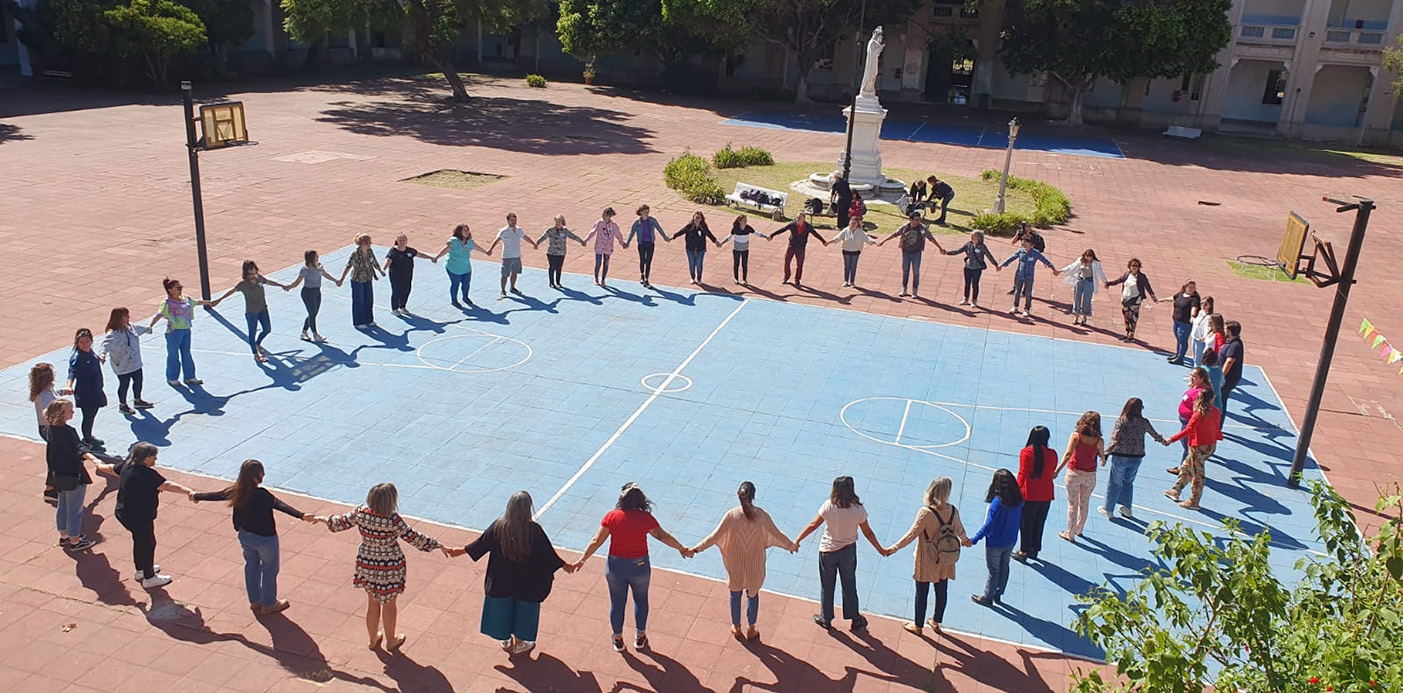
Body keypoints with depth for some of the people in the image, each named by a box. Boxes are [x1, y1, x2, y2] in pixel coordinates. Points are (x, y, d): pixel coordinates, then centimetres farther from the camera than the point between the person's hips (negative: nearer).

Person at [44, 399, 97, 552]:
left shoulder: (52, 429, 0)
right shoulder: (67, 432, -27)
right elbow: (79, 450, -45)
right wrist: (92, 458, -60)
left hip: (59, 475, 9)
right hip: (73, 476, -9)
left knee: (62, 506, 23)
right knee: (75, 510, 5)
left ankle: (63, 536, 38)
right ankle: (75, 542, 17)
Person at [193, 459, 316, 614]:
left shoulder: (235, 491, -9)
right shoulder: (261, 495, -30)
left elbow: (216, 495, 7)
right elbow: (280, 505, -42)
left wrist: (196, 496, 26)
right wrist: (302, 516, -54)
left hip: (245, 536, 7)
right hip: (265, 539, -7)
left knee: (251, 566, 24)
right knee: (269, 570, 13)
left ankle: (254, 601, 39)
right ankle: (268, 604, 27)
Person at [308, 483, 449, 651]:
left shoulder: (360, 513, -16)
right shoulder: (393, 520, -27)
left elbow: (341, 523, 0)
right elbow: (413, 538, -21)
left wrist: (323, 519, 21)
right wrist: (438, 545, -11)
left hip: (367, 564, 4)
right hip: (390, 566, -4)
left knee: (373, 603, 23)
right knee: (389, 603, 18)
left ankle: (373, 639, 41)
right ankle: (390, 641, 37)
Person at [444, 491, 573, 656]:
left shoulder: (498, 526, -17)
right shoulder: (533, 530, -24)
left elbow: (480, 544, -4)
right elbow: (548, 553, -14)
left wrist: (458, 551, 13)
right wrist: (565, 565, 2)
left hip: (501, 580, 2)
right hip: (525, 582, -2)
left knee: (503, 606, 23)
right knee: (523, 609, 19)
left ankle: (506, 640, 39)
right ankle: (519, 643, 33)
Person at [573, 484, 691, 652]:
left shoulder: (611, 516, -13)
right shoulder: (646, 518, -15)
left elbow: (596, 541, -9)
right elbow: (664, 537, -5)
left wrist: (582, 560, 4)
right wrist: (682, 549, 10)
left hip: (615, 566, 0)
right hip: (639, 567, 0)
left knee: (617, 603, 19)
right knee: (641, 600, 24)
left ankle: (618, 640, 34)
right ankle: (640, 637, 36)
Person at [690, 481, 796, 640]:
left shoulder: (732, 515, -20)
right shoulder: (761, 515, -18)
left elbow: (715, 536, -15)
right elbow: (776, 534, -6)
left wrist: (696, 549, -3)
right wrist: (791, 546, 12)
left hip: (735, 562, 0)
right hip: (754, 563, 0)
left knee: (735, 594, 21)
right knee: (753, 594, 21)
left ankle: (736, 627, 37)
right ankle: (750, 629, 33)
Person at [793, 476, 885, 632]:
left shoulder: (828, 506, -22)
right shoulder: (858, 510, -18)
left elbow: (813, 525, -13)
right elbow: (867, 532, -8)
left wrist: (797, 540, 0)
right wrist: (880, 549, 8)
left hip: (828, 551, -1)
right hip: (848, 550, 1)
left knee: (827, 585, 17)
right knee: (849, 585, 19)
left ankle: (826, 619, 31)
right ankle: (855, 619, 30)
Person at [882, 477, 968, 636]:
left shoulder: (925, 512, -26)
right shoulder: (953, 511, -12)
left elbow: (912, 534, -21)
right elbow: (959, 529, 6)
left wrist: (894, 548, -11)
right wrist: (964, 540, 30)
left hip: (927, 561, -4)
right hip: (945, 562, 4)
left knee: (921, 593, 13)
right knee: (942, 591, 21)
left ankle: (918, 625, 28)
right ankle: (936, 622, 40)